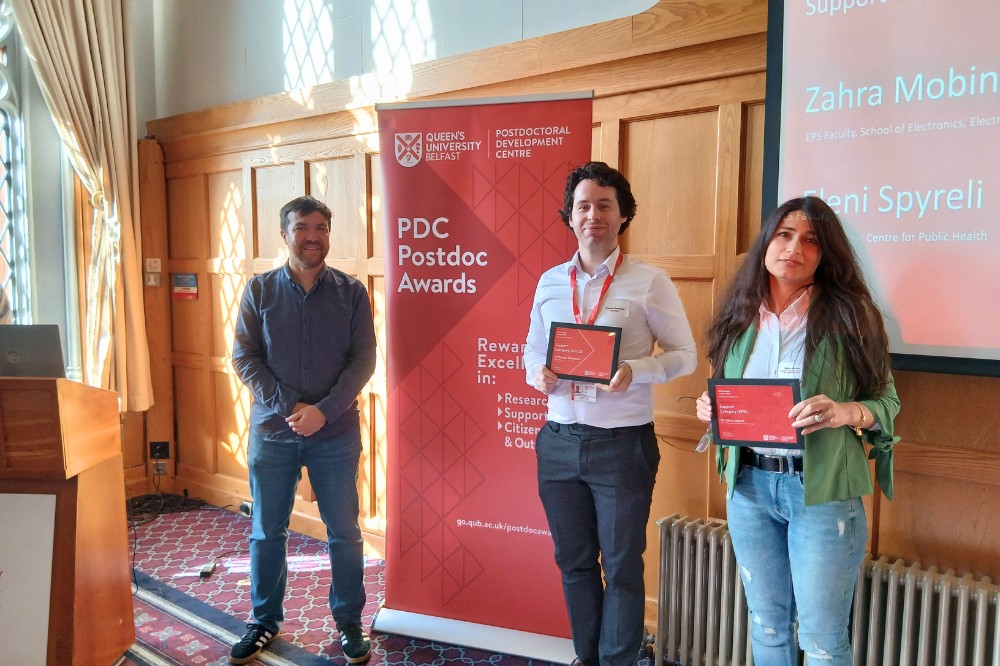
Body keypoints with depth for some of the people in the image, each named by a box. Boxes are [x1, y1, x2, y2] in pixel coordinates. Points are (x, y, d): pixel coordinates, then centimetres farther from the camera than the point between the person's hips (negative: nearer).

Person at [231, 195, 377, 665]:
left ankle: (349, 621, 25)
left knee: (344, 532, 8)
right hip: (271, 432, 1)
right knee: (266, 532, 13)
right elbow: (244, 358, -3)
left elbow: (363, 360, -6)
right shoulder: (259, 290, 1)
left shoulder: (351, 292, -1)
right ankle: (265, 621, 32)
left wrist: (324, 411, -17)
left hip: (336, 434, -1)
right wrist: (289, 407, -14)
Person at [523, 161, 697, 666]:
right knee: (573, 561, 17)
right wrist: (538, 375, -9)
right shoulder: (550, 282, 7)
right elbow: (532, 351, 14)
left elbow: (684, 355, -4)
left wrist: (634, 371, -22)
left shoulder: (649, 282, -6)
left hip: (623, 443, -4)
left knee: (621, 566, 10)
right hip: (559, 441, 4)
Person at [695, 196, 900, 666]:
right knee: (767, 626, 17)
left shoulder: (848, 315, -5)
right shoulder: (741, 317, 6)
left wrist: (846, 412, -23)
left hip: (822, 490, -3)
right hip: (748, 486, 4)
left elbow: (886, 401, -3)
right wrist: (710, 407, -6)